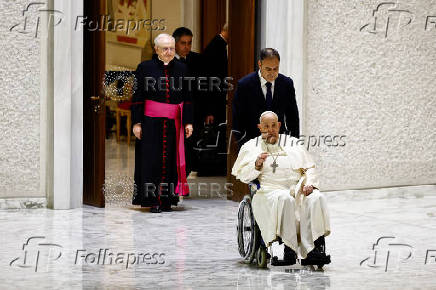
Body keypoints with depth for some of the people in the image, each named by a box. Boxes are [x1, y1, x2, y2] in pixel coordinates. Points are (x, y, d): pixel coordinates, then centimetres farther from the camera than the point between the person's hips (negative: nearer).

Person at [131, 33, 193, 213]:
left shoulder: (181, 69, 8)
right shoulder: (145, 68, 0)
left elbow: (187, 98, 10)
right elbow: (137, 98, 0)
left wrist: (188, 122, 4)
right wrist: (137, 123, -5)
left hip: (173, 123, 2)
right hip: (151, 122, -2)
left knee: (171, 160, 2)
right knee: (152, 160, -3)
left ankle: (167, 200, 8)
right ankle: (153, 200, 1)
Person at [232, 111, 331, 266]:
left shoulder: (293, 143, 23)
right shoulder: (250, 147, 19)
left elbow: (309, 168, 20)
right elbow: (242, 175, 11)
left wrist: (310, 183, -1)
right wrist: (257, 165, -9)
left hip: (298, 188, 3)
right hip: (270, 190, -2)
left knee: (316, 198, -31)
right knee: (284, 199, -38)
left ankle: (316, 250, -38)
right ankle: (289, 251, -42)